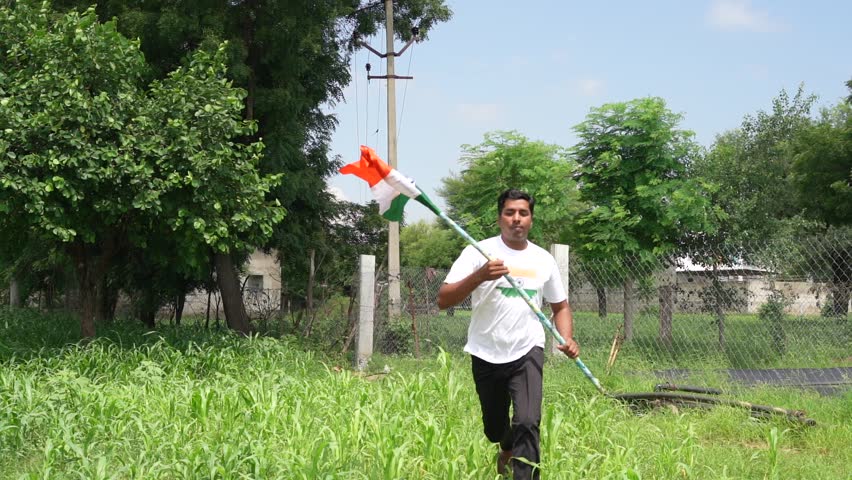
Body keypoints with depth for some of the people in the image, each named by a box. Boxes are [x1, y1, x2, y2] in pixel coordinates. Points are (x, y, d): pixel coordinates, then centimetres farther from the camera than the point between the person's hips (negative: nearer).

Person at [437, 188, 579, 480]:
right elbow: (443, 300, -17)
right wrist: (479, 276, -32)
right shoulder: (479, 252, -8)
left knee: (527, 423, -20)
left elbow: (560, 306, 16)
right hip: (486, 355, 0)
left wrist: (567, 338, -4)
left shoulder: (544, 259, 3)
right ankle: (506, 455, 51)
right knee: (494, 428, 17)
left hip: (527, 352, 0)